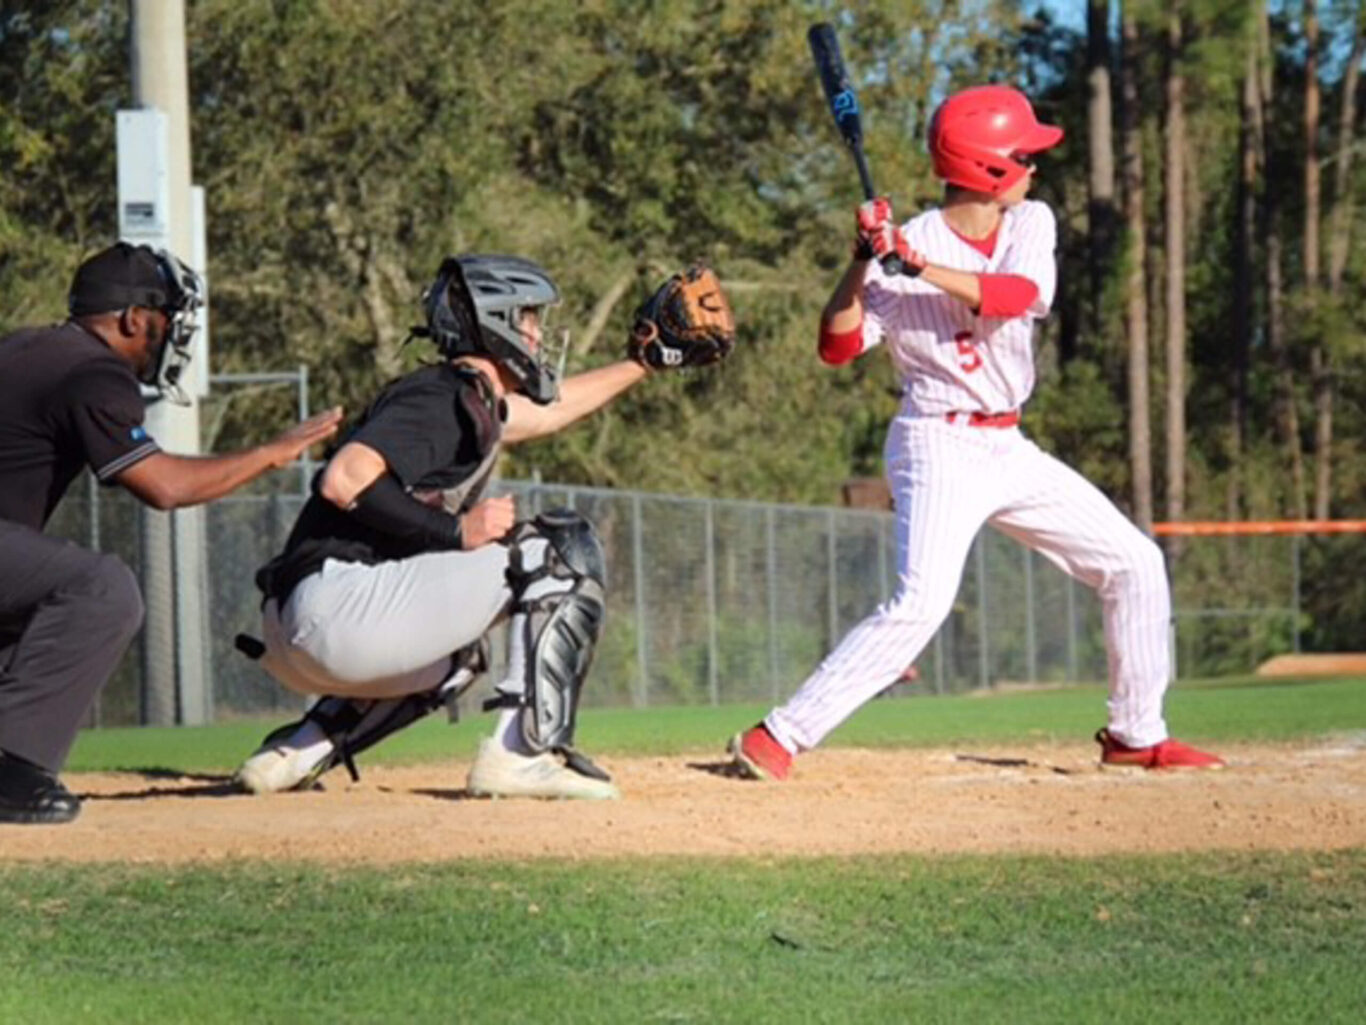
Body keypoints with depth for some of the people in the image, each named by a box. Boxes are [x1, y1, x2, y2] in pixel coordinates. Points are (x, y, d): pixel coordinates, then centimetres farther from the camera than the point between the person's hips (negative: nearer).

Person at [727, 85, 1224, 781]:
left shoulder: (1030, 225, 2)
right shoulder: (905, 248, -12)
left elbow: (1023, 296, -19)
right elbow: (837, 347, -16)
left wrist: (921, 267, -31)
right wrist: (862, 262, -30)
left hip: (1008, 449, 7)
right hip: (939, 448, -7)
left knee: (1135, 564, 9)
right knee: (921, 602, -26)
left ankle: (1136, 735, 22)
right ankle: (776, 738, -23)